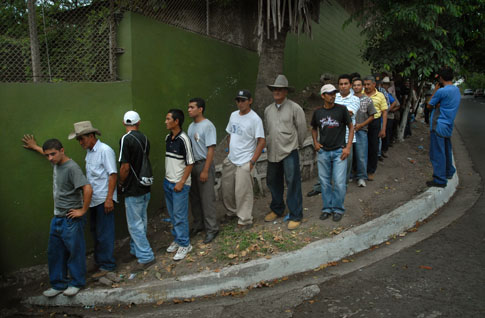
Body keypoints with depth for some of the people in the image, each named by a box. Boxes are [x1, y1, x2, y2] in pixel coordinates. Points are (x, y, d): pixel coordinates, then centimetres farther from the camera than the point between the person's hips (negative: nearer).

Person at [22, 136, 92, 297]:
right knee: (55, 252, 14)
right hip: (57, 217, 9)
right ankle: (59, 284, 26)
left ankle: (76, 283, 19)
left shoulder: (72, 167, -20)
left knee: (75, 251, 5)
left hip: (71, 219, -9)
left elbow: (88, 189, -28)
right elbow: (48, 153, 34)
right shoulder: (56, 163, 7)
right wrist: (35, 147, 44)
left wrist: (83, 210, -20)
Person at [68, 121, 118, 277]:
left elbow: (113, 174, -17)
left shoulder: (105, 150, -14)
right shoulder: (89, 152, 11)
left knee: (104, 233, 0)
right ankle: (99, 260, 30)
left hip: (104, 199, -8)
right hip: (93, 199, 8)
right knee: (95, 231, 17)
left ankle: (107, 265, 11)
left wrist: (109, 198, -20)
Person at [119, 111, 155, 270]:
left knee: (135, 224, 0)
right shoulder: (144, 138, 5)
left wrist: (121, 183, -1)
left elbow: (125, 167, -20)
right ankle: (136, 250, 32)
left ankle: (146, 256, 2)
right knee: (142, 221, 18)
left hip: (133, 190, -8)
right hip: (145, 187, 8)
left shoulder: (126, 139, -17)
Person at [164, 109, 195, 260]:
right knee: (172, 214, 17)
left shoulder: (183, 139, -17)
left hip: (180, 184, -8)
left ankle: (184, 244, 11)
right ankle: (177, 239, 32)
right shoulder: (168, 138, 7)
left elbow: (190, 163, -16)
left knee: (180, 215, -2)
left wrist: (181, 182, -17)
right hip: (168, 182, 8)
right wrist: (167, 178, 16)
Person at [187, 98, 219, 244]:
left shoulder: (208, 126, -14)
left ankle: (211, 229, 7)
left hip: (204, 165, -8)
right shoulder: (191, 126, 11)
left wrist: (205, 170, -20)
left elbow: (211, 149, -17)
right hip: (192, 165, 8)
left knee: (207, 199, -4)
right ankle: (198, 224, 29)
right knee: (194, 197, 15)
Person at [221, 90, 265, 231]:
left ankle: (245, 221, 9)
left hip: (244, 162, -7)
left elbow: (261, 142, -15)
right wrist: (229, 152, 12)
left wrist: (252, 161, -17)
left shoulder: (255, 119, -14)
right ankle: (232, 211, 38)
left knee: (243, 192, -4)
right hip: (230, 160, 7)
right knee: (226, 188, 16)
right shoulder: (233, 115, 8)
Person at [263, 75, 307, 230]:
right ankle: (277, 209, 35)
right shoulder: (268, 110, 11)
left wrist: (297, 144, 8)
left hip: (289, 152, -6)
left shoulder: (294, 108, -6)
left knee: (293, 183, -4)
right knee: (273, 181, 15)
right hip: (273, 152, 6)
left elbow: (302, 129, 0)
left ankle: (295, 216, 7)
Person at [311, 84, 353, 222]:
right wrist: (315, 142, 5)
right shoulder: (318, 112, 4)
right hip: (323, 152, 3)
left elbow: (351, 127, 2)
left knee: (339, 183, -3)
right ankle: (327, 208, 22)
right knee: (325, 182, 8)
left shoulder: (342, 109, -3)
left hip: (339, 151, -2)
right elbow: (314, 128, 21)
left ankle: (338, 209, 14)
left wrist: (348, 147, -5)